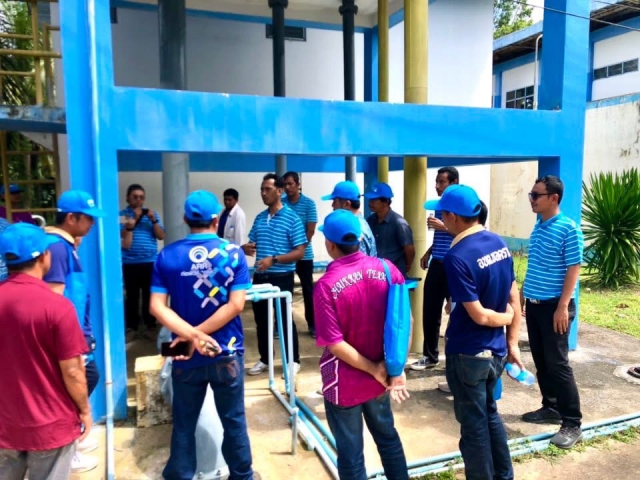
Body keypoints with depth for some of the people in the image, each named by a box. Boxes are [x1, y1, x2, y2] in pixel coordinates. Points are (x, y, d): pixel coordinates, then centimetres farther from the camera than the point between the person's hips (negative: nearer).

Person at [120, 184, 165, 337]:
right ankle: (131, 326, 13)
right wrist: (133, 220, -17)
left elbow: (161, 236, 4)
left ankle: (150, 323, 17)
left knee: (150, 294, 6)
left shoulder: (152, 214, 11)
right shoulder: (122, 215, 2)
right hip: (130, 263, -2)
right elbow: (123, 238, -7)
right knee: (132, 295, 3)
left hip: (151, 262, 2)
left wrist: (153, 220, -10)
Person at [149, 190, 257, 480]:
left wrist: (190, 334, -18)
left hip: (186, 357, 1)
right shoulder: (233, 253, -9)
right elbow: (236, 305, -15)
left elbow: (157, 307, -11)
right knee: (234, 421, 16)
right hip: (227, 354, -1)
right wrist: (196, 334, -14)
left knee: (184, 424, 16)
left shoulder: (167, 256, -5)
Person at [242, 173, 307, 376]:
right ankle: (264, 359, 30)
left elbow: (299, 252, -13)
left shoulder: (292, 218, -10)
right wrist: (246, 248, -10)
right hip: (260, 276, 6)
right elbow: (252, 243, 15)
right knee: (261, 319, 14)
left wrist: (274, 259, -24)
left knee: (285, 319, 4)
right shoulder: (259, 218, 9)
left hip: (282, 277, -6)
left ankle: (293, 360, 20)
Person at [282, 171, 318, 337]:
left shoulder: (309, 204, -3)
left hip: (304, 255, -1)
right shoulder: (280, 203, 1)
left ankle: (312, 325, 18)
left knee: (308, 289, 7)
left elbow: (310, 231, -6)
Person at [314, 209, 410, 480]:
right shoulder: (387, 269, -9)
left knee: (350, 453, 15)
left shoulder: (326, 286, -21)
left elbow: (335, 344, -21)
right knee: (387, 437, 27)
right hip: (380, 378, 5)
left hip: (344, 382, -4)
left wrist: (375, 369, -11)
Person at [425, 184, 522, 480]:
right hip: (496, 351, 8)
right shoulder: (498, 242, -1)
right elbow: (514, 297, 4)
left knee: (473, 424, 12)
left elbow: (479, 315, -23)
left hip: (468, 355, -8)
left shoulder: (457, 257, -24)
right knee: (489, 413, 26)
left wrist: (506, 317, -4)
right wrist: (512, 342, 9)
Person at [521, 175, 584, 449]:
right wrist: (524, 296, 18)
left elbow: (573, 269, -15)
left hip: (555, 306, -7)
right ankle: (551, 408, 29)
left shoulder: (568, 228, -13)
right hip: (533, 304, 7)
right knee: (541, 361, 14)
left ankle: (572, 423, 9)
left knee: (557, 363, -2)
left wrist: (563, 306, -19)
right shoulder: (537, 227, 9)